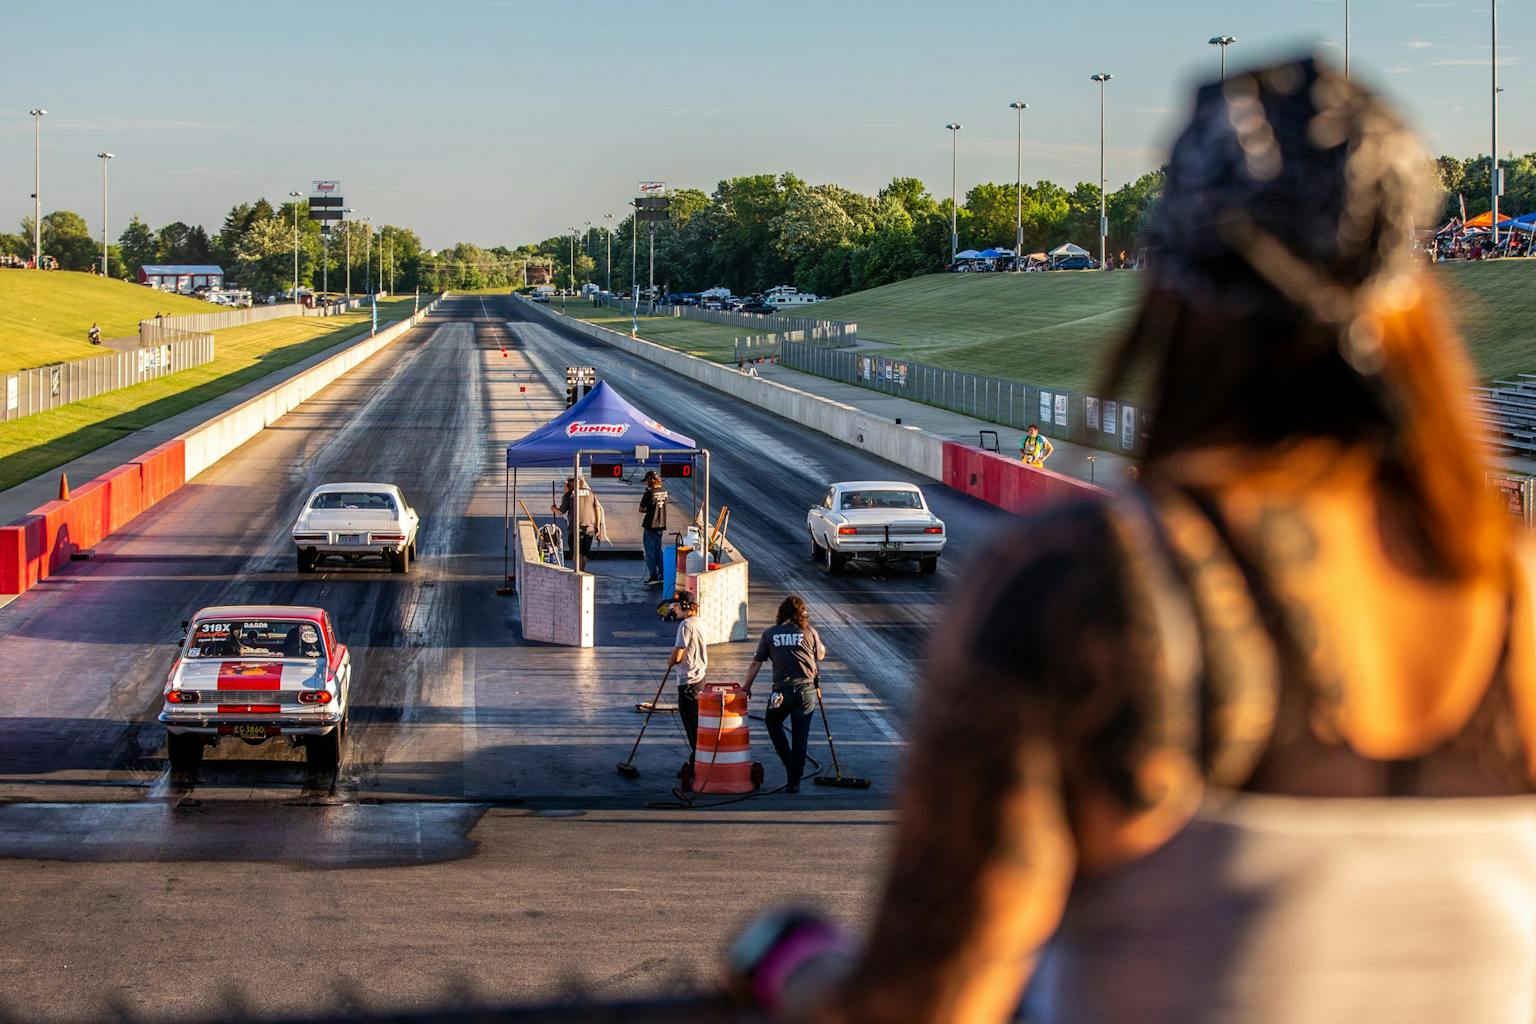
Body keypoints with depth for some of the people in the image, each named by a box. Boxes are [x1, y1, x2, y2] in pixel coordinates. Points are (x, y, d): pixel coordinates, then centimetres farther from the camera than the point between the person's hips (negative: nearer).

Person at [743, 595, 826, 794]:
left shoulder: (770, 633, 2)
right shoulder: (810, 632, 0)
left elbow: (755, 663, 5)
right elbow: (821, 656, 16)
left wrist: (746, 686, 18)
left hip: (781, 692, 0)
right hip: (806, 691, 0)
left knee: (772, 722, 28)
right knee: (800, 738, 7)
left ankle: (787, 760, 18)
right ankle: (794, 783, 8)